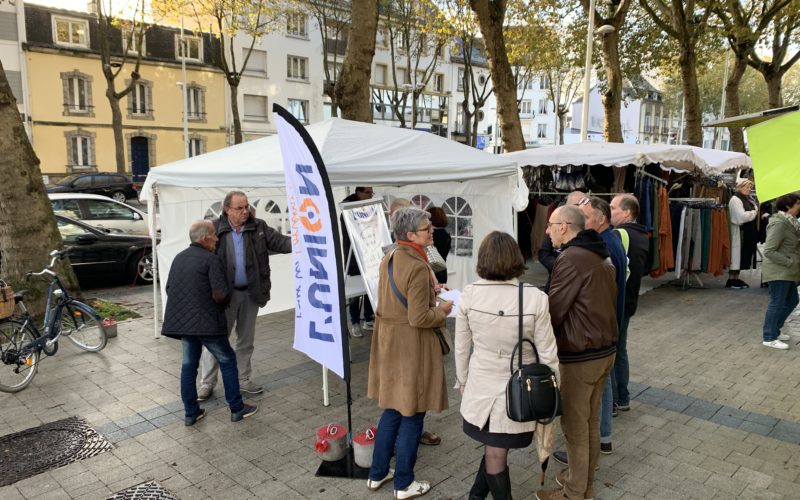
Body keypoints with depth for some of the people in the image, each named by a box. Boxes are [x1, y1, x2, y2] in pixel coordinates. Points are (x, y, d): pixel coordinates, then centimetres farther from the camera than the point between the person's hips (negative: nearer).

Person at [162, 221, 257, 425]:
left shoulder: (179, 258, 12)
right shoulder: (211, 259, -12)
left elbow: (169, 289, 18)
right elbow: (221, 294, -20)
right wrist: (221, 305, 1)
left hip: (182, 322, 7)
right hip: (206, 322, -7)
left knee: (189, 364, 16)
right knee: (227, 361, 7)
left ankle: (190, 412, 21)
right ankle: (237, 408, 12)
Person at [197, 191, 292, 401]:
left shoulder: (258, 227, 0)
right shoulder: (215, 230, -6)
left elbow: (279, 242, -7)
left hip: (250, 292, 3)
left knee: (246, 339, 15)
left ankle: (243, 379, 30)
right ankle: (207, 383, 20)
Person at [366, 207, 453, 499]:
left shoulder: (388, 259, 5)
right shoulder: (418, 268, -22)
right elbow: (419, 319, -24)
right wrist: (441, 310, -6)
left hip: (388, 341, 9)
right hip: (411, 345, -9)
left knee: (392, 410, 21)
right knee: (411, 416, 7)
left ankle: (377, 474, 33)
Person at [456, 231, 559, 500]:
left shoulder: (469, 294, -13)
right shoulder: (535, 298, -18)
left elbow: (462, 347, -1)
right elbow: (547, 354, -10)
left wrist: (462, 379, 15)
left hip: (481, 387, 2)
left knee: (494, 451, 22)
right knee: (497, 451, 17)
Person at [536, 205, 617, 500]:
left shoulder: (571, 258, -20)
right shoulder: (600, 256, 10)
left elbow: (554, 311, -19)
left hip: (580, 355, -9)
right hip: (605, 349, 9)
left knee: (574, 425, 5)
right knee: (590, 421, 20)